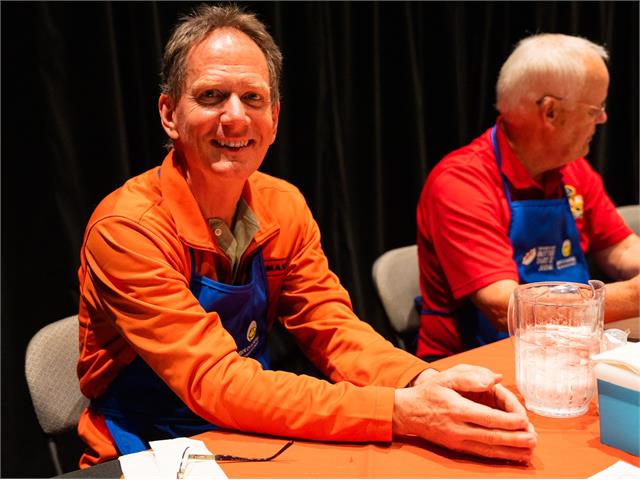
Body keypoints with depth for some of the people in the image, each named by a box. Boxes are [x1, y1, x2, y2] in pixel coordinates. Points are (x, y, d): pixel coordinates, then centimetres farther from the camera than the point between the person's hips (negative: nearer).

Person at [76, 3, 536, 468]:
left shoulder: (284, 206, -2)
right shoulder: (127, 228, -20)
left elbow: (331, 326, -3)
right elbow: (214, 384, -26)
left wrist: (422, 383, -23)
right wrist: (400, 413, -33)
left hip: (251, 442, 5)